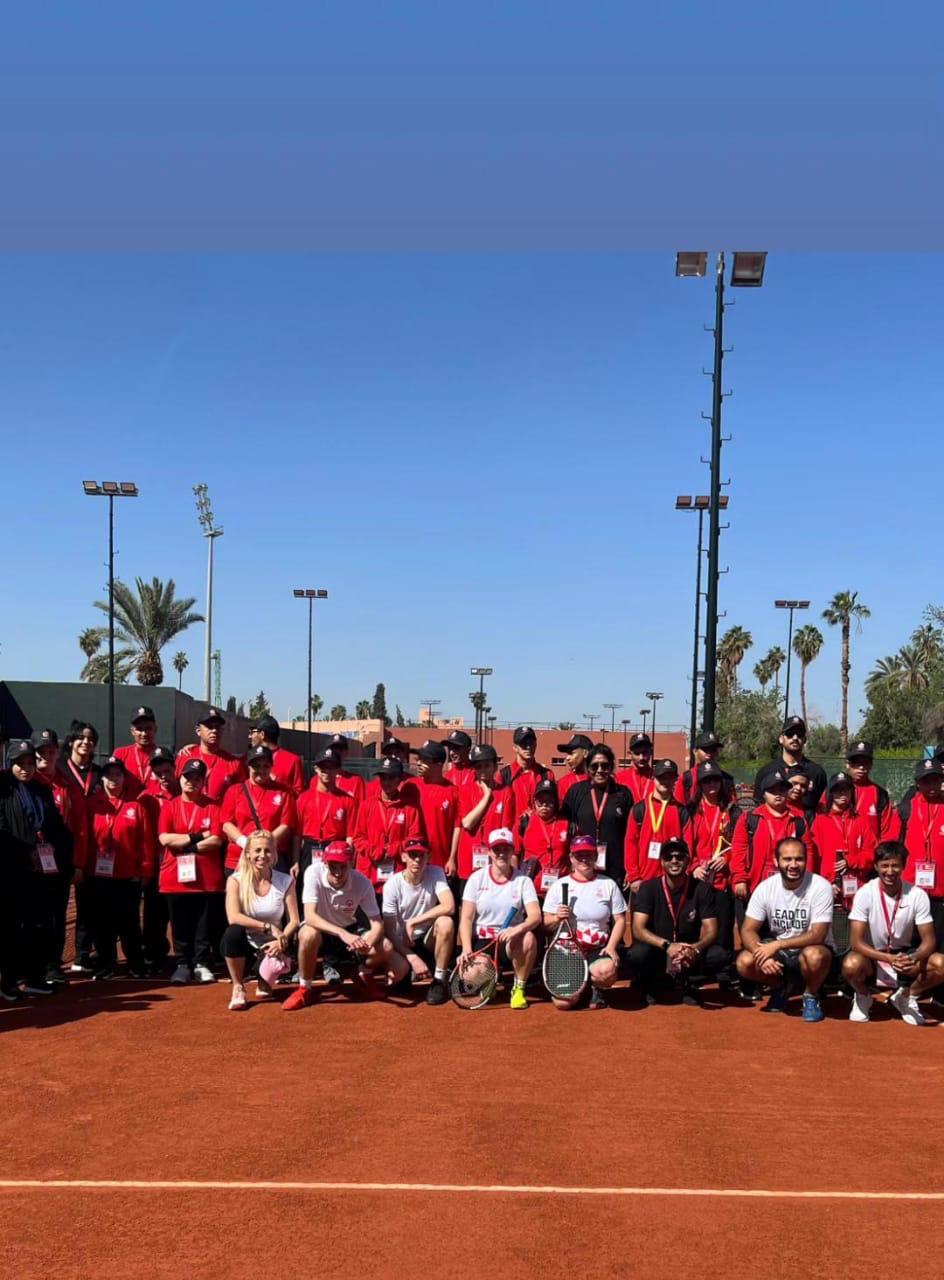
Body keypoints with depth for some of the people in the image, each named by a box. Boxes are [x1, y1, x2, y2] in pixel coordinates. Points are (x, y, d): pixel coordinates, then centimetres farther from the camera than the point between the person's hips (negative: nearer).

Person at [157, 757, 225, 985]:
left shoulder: (212, 806, 4)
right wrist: (197, 836, -10)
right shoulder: (169, 806, 7)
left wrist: (188, 847, -11)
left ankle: (202, 965, 12)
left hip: (207, 878, -1)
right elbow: (164, 838, -6)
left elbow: (217, 839, -7)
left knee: (204, 925, 3)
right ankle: (182, 965, 13)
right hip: (175, 876, 1)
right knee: (180, 927, 5)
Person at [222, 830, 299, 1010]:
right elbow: (233, 917, -21)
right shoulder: (236, 880, -7)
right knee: (233, 932, -34)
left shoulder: (285, 881, -2)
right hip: (245, 945, -1)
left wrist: (282, 940, -24)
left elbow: (294, 921, -5)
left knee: (275, 964, -33)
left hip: (271, 946, 1)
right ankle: (238, 987, -10)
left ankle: (264, 982, 9)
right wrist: (268, 927, -25)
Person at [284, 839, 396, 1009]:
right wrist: (342, 933, -48)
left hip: (350, 929, 2)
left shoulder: (362, 883, -21)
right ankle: (304, 989, -12)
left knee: (385, 948, -22)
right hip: (321, 929, -2)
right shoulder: (314, 873, -27)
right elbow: (309, 916, -35)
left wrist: (366, 944, -41)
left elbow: (377, 923, -18)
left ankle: (364, 975, 13)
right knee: (308, 934, -37)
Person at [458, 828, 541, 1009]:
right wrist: (466, 950, -22)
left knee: (529, 939, -34)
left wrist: (517, 929, -36)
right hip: (481, 939, 0)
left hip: (510, 941, 0)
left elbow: (535, 916, -14)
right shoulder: (477, 878, -1)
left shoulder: (523, 880, -1)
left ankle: (519, 988, -10)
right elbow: (466, 919, -6)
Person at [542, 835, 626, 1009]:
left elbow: (620, 920, 6)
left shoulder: (608, 884, 4)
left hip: (598, 950, 0)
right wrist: (556, 918, -16)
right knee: (563, 1002, -19)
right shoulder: (558, 885, 3)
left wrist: (611, 946, -10)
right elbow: (547, 925, 6)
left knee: (607, 970, -36)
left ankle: (596, 988, 5)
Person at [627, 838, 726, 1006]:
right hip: (657, 950, -2)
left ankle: (685, 983, 4)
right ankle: (651, 984, 2)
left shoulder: (701, 889, -7)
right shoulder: (649, 888, -10)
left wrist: (695, 949, -33)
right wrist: (667, 945, -34)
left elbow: (710, 931, -11)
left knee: (720, 956, -27)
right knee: (636, 955, -34)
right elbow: (638, 930, -17)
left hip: (690, 953, 2)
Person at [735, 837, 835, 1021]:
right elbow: (748, 931, -9)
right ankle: (780, 987, 10)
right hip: (777, 949, 4)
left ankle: (811, 996, -4)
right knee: (744, 962, -23)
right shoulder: (765, 887, -10)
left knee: (813, 956, -38)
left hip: (811, 948, -3)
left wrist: (776, 945, -29)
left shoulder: (820, 887, -19)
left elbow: (817, 936, -24)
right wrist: (764, 954, -30)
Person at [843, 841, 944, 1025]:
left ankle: (905, 997, 5)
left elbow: (929, 940, -11)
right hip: (872, 956, -2)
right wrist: (888, 958, -37)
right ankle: (863, 997, 1)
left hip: (903, 955, 2)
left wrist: (914, 958, -34)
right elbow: (856, 941, -22)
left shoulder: (918, 895, -13)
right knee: (851, 965, -36)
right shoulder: (865, 893, -19)